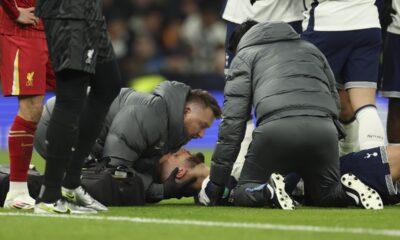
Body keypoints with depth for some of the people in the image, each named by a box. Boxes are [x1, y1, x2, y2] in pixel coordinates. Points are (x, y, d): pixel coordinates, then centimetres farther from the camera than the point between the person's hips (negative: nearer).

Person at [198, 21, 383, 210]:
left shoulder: (244, 56, 24)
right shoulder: (310, 48, 36)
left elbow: (232, 121, 15)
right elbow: (335, 102, 28)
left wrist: (216, 184, 16)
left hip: (275, 127, -3)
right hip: (323, 129, 3)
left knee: (243, 194, 14)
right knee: (326, 195, 23)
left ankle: (269, 192, -19)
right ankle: (348, 191, -9)